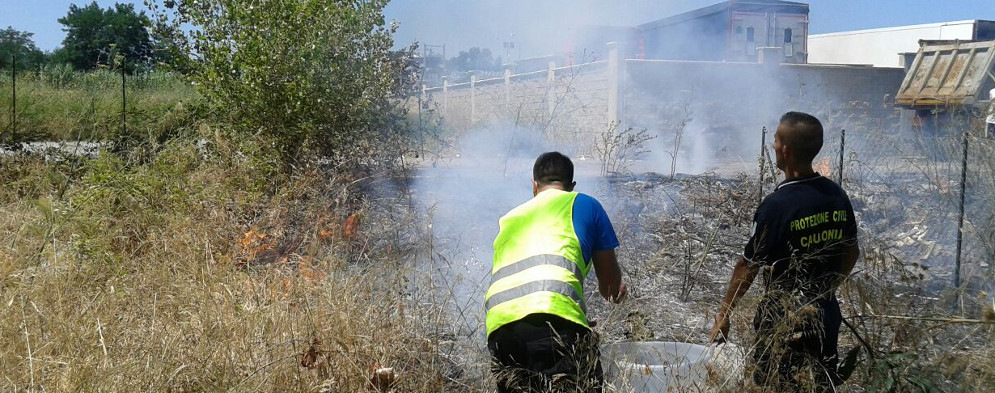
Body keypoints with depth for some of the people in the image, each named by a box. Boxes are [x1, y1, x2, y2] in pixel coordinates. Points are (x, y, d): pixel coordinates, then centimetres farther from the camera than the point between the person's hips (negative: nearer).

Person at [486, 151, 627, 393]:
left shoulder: (509, 219, 33)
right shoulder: (584, 205, 20)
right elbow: (610, 279, 27)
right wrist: (612, 291, 51)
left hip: (498, 327, 5)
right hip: (555, 317, -5)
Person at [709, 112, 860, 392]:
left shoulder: (776, 205, -21)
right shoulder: (837, 196, -1)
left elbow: (748, 268, -14)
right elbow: (851, 253, 12)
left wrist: (723, 316, -4)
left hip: (784, 320, -6)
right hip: (826, 315, 6)